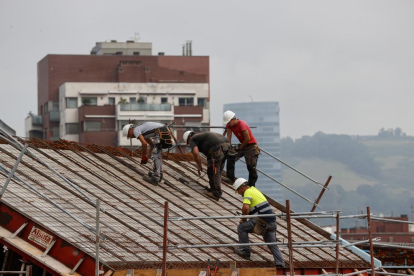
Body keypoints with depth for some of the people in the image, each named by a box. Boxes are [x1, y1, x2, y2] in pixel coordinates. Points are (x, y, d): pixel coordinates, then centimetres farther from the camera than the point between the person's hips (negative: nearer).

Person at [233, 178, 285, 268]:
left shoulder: (248, 192, -6)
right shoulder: (254, 189, 24)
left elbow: (246, 208, -22)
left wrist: (243, 219, -6)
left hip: (262, 222, -9)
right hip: (271, 222, 9)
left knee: (241, 228, 5)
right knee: (273, 245, 14)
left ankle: (245, 251, 10)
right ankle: (280, 264, 4)